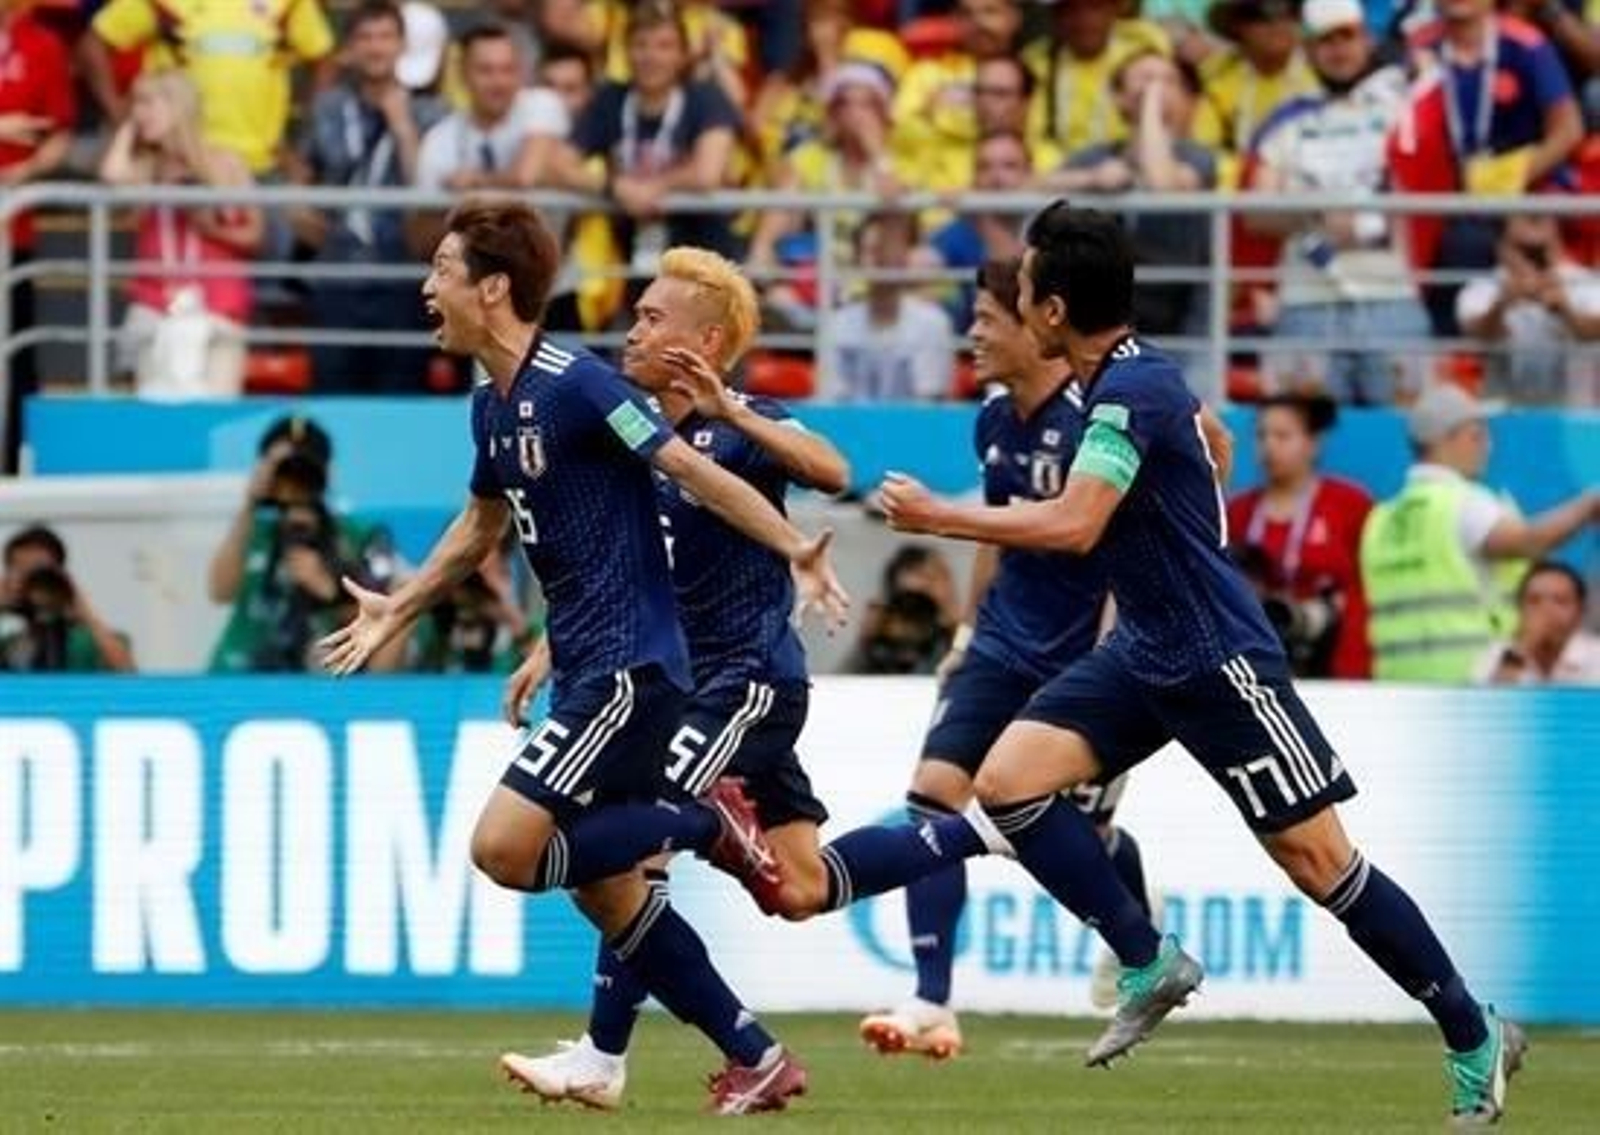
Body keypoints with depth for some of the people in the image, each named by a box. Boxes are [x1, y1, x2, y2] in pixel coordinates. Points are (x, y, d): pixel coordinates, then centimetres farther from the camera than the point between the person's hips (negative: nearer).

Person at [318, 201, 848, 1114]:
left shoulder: (573, 384, -15)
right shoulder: (493, 405, 11)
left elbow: (694, 472, -17)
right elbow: (483, 525, 29)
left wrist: (795, 551, -25)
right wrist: (398, 612, 36)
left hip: (630, 666, -9)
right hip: (586, 669, 9)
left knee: (506, 849, -16)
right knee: (604, 890, 9)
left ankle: (710, 825, -2)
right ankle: (759, 1062, 15)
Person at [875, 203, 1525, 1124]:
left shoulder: (1130, 391, -22)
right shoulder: (1138, 371, 7)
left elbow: (1072, 527, -32)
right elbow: (1209, 437, 27)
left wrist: (936, 516, -23)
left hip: (1217, 659, -9)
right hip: (1146, 653, 9)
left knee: (1316, 856, -5)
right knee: (1009, 780, -5)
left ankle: (1475, 1038, 6)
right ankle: (1149, 964, 1)